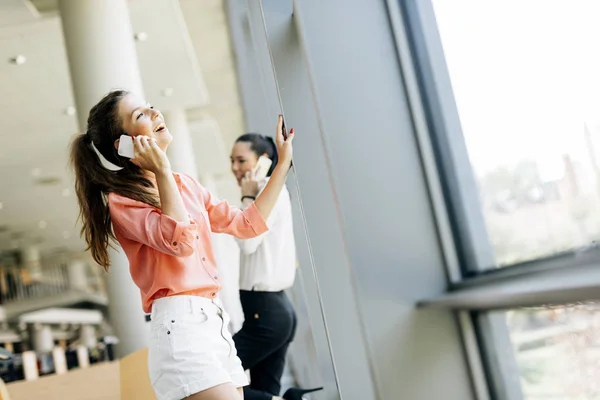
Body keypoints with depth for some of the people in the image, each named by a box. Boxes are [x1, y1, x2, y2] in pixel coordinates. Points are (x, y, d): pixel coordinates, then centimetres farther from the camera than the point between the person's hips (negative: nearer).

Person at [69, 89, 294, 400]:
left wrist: (283, 163, 17)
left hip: (215, 320, 8)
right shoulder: (121, 200, -5)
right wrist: (162, 170, -13)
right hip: (181, 324, -7)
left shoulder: (184, 185, 16)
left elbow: (246, 223, 16)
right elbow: (180, 241, -22)